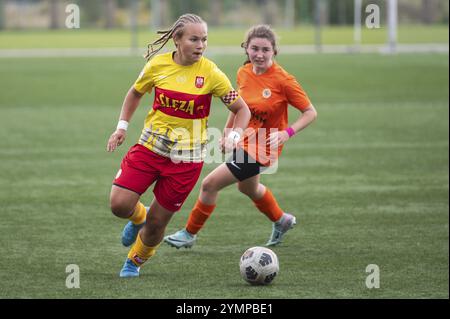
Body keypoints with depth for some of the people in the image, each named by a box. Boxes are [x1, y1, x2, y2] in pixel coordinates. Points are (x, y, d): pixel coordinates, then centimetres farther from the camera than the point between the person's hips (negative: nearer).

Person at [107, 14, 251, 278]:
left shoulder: (211, 74, -11)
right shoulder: (158, 65, -5)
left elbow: (242, 110, -2)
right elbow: (136, 93, 15)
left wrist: (234, 135, -21)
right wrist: (122, 127, 5)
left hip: (186, 157, -2)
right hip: (150, 147, 2)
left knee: (157, 223, 1)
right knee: (119, 204, -12)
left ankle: (135, 261, 33)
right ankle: (138, 217, 26)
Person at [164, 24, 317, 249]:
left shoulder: (283, 81, -24)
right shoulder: (244, 73, -6)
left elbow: (310, 112, -18)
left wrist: (287, 133, -31)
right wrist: (228, 129, 12)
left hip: (263, 149, -7)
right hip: (244, 141, 7)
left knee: (210, 184, -8)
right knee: (247, 187, 31)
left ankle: (190, 234, 13)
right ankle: (281, 220, 56)